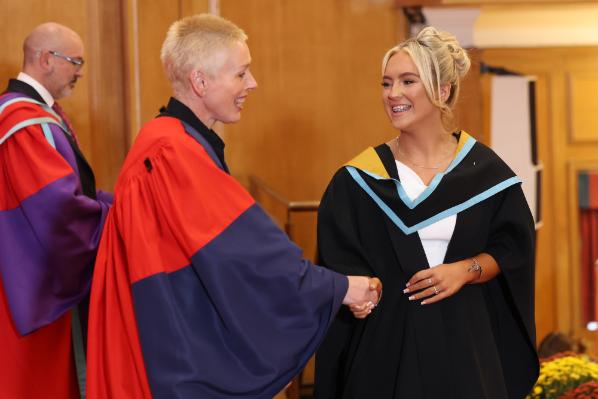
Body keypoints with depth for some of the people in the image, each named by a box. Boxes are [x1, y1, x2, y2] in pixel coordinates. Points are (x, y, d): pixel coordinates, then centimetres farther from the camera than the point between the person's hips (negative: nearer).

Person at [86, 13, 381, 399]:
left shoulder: (176, 142, 12)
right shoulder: (173, 154, -21)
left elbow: (229, 251, 16)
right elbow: (245, 252, -22)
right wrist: (337, 287, -13)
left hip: (191, 345, 10)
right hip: (180, 363, -10)